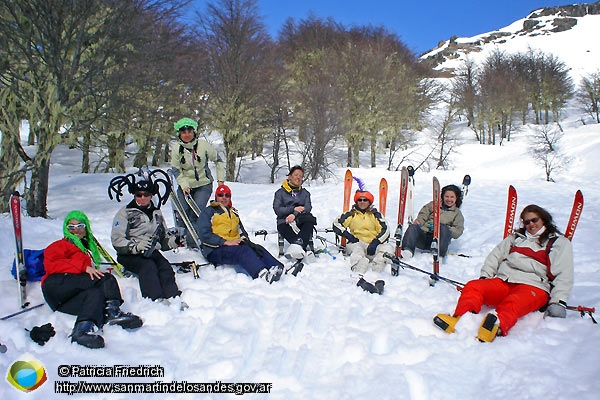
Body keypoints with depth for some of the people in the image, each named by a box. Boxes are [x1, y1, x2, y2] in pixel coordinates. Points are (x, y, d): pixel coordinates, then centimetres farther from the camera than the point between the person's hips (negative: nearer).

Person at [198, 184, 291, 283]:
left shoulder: (233, 212, 28)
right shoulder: (208, 212, 7)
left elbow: (241, 229, 24)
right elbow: (205, 235, -6)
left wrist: (244, 239, -1)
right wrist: (226, 242, -16)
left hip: (234, 244, 6)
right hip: (215, 250, -6)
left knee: (257, 248, -22)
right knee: (242, 251, -34)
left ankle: (278, 267, -47)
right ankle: (262, 274, -58)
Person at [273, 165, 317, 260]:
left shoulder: (305, 193, 23)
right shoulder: (280, 192, 15)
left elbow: (308, 207, 3)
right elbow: (277, 210, 0)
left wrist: (295, 214, -16)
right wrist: (293, 209, -12)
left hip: (301, 221, 2)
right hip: (285, 220, -1)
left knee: (310, 219, -33)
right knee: (282, 227, -37)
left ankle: (298, 244, -54)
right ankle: (305, 246, -50)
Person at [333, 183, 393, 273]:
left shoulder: (375, 215, 19)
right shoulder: (351, 214, 19)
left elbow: (385, 230, 6)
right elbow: (336, 224, 10)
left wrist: (375, 242, -13)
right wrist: (348, 235, -6)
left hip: (373, 245, 2)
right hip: (356, 243, -1)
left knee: (388, 248, -28)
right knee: (357, 249, -37)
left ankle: (374, 269, -48)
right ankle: (358, 273, -63)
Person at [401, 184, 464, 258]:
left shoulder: (457, 213, 19)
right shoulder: (433, 204, 25)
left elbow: (458, 232, 6)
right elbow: (423, 214, 17)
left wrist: (440, 226, -10)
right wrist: (418, 221, -8)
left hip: (438, 238, -2)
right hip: (424, 235, 2)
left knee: (444, 228, -33)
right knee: (412, 227, -27)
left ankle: (439, 255, -41)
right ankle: (408, 250, -44)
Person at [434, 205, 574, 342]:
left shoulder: (560, 242, 17)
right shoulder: (516, 237, 30)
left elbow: (564, 275, 5)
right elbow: (496, 255, 24)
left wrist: (559, 302, -10)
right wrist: (484, 277, 8)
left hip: (533, 286, -4)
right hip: (503, 282, 5)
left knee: (513, 303, -40)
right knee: (473, 286, -25)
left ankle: (497, 326, -70)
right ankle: (459, 320, -50)